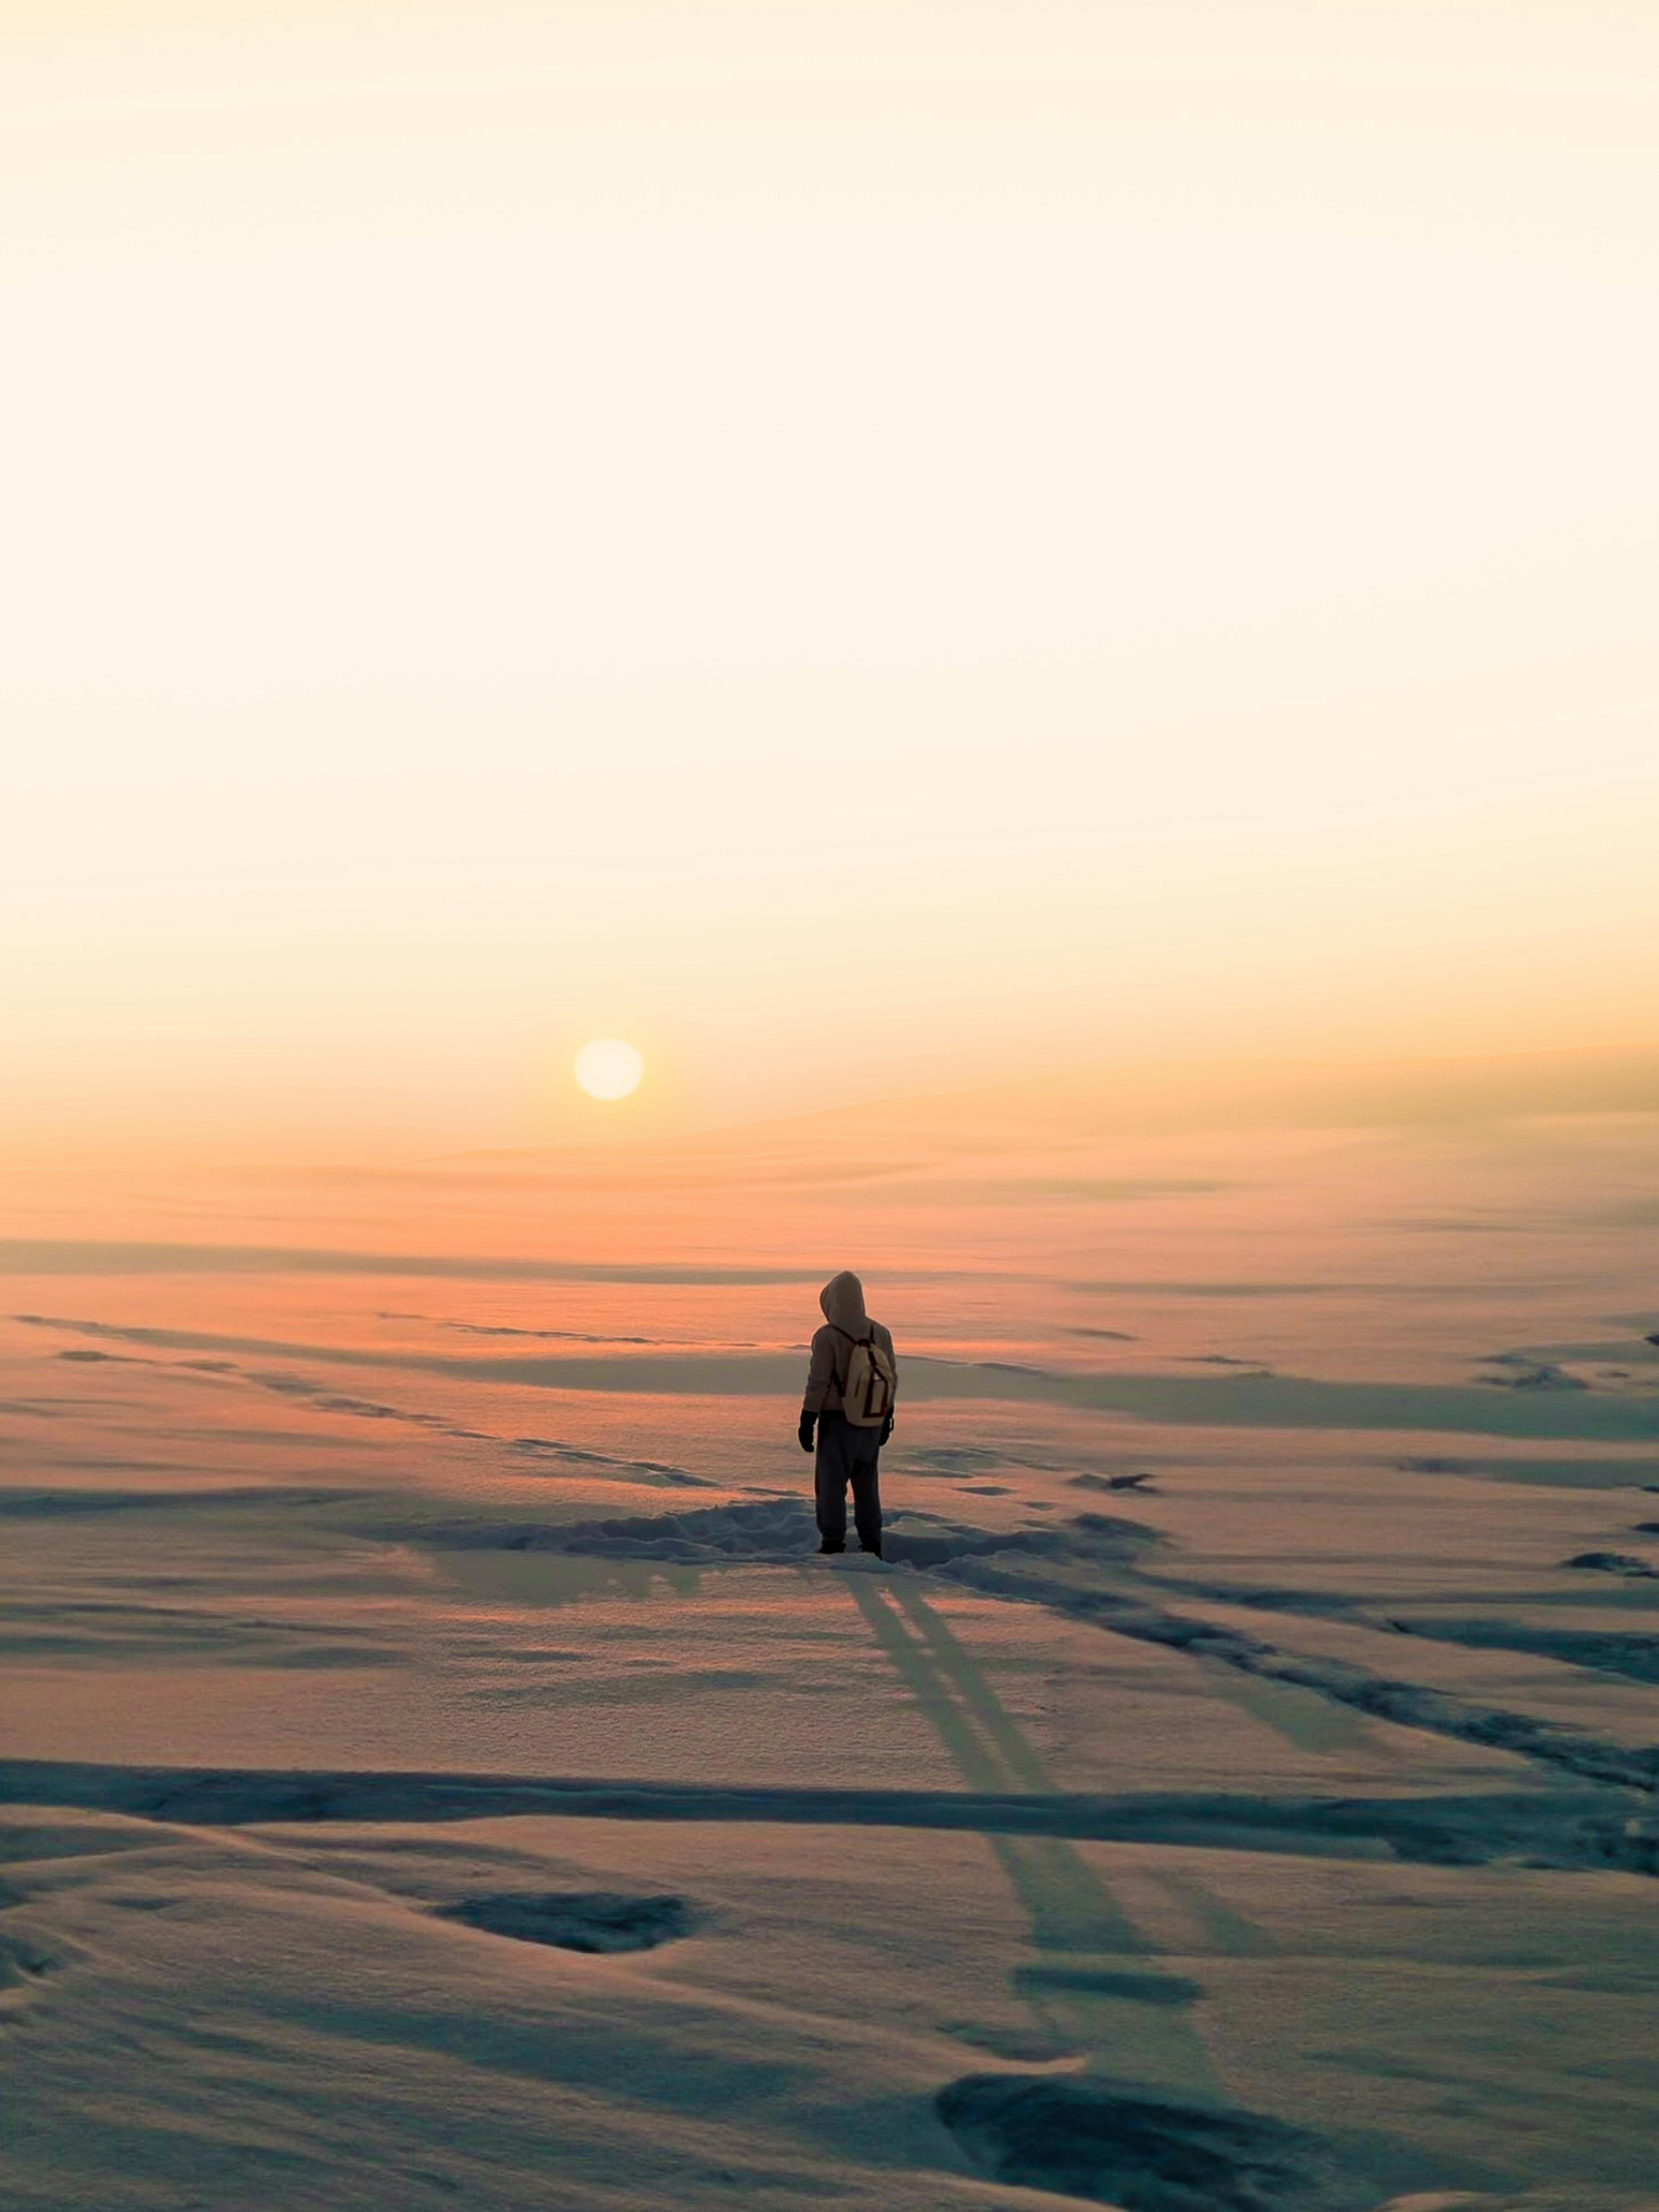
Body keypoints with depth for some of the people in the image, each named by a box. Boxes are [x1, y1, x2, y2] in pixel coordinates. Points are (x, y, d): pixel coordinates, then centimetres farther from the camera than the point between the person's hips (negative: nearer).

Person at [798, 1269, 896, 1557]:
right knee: (867, 1483, 15)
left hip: (837, 1422, -5)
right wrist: (886, 1418, 18)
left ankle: (833, 1544, 1)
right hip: (872, 1422, 5)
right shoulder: (880, 1333, 3)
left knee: (831, 1483, 3)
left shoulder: (827, 1337, -14)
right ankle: (872, 1544, 19)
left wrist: (807, 1422, -7)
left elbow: (818, 1382, -14)